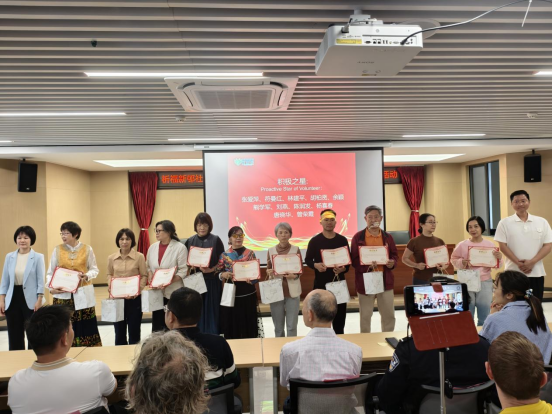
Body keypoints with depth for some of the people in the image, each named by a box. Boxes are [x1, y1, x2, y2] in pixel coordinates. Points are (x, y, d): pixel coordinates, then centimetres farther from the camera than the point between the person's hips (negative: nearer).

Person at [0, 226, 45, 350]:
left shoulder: (38, 257, -5)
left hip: (30, 299, -3)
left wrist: (39, 300, -12)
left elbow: (41, 280, -6)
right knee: (14, 335, 10)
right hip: (13, 298, 4)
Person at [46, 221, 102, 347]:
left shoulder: (87, 249, 1)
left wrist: (87, 276, -17)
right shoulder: (57, 250, 3)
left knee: (84, 326, 4)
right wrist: (51, 288, -10)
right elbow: (50, 272, 5)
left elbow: (94, 269, 4)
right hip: (62, 295, 1)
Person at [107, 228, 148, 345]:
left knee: (134, 330, 7)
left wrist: (138, 289, -18)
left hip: (134, 298, -2)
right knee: (119, 330, 14)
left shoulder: (139, 256, -6)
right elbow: (109, 275, 14)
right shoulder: (111, 258, 3)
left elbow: (144, 276, -4)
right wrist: (110, 286, -5)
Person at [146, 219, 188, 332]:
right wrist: (149, 274, -4)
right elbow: (148, 266, 17)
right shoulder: (152, 247, 9)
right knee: (157, 321, 10)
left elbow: (183, 270, -13)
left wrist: (169, 281, -23)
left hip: (173, 291, -5)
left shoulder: (180, 248, -10)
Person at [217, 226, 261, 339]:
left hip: (248, 294, 0)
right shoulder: (224, 255, 4)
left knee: (248, 323, 4)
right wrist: (223, 275, -15)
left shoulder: (250, 253, 3)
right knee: (231, 324, 3)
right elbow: (218, 273, 6)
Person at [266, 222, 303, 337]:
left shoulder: (296, 249, 2)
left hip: (292, 291, -1)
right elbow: (268, 269, 9)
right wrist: (269, 272, -14)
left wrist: (294, 275, -18)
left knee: (292, 326, 1)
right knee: (278, 327, 6)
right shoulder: (271, 250, 4)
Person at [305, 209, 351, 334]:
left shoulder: (343, 240, 4)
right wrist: (316, 265, -19)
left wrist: (344, 269, -15)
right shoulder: (314, 241, -2)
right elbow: (307, 259, 2)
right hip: (320, 283, -2)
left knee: (339, 315, 9)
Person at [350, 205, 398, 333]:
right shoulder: (358, 237, -4)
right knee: (365, 315, 8)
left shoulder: (387, 237, 6)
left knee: (389, 315, 10)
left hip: (385, 280, 3)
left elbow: (395, 255, 13)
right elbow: (354, 260, -6)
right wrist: (367, 265, -22)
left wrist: (392, 262, -10)